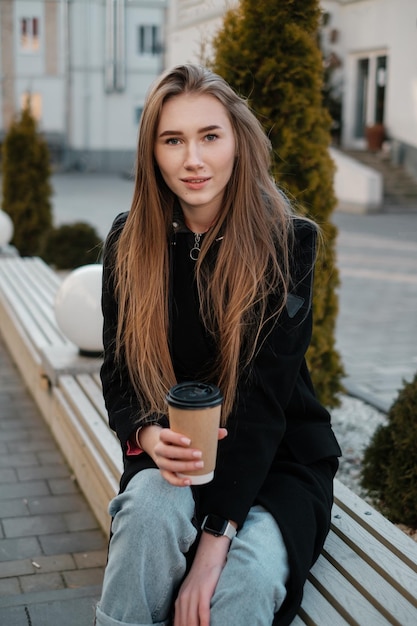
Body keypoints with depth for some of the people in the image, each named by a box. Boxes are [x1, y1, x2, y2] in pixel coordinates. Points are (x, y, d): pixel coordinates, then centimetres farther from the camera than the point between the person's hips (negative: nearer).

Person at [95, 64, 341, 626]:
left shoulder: (289, 242, -12)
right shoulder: (130, 243, -3)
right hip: (172, 454, 2)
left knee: (248, 574, -31)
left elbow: (265, 396, -19)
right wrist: (147, 434, -23)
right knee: (152, 502, -32)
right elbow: (120, 374, 2)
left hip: (279, 455, -2)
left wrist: (215, 538, -27)